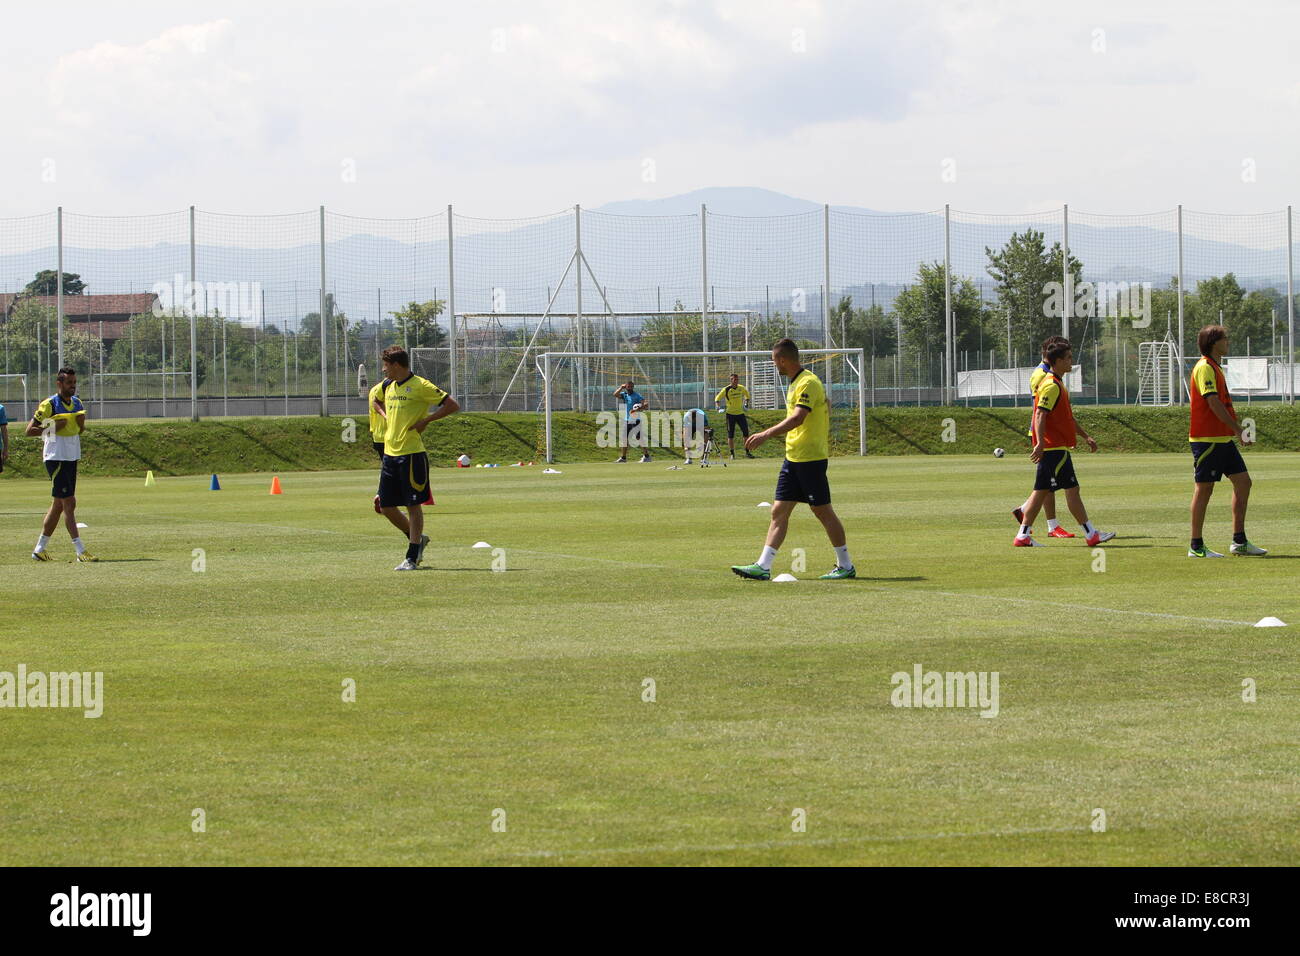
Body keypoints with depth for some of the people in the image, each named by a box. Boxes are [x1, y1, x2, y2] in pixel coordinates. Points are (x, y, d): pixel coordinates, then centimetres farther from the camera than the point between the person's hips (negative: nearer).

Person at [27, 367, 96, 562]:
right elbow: (30, 430, -9)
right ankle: (81, 551, -15)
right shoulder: (49, 405, -10)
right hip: (56, 457, -8)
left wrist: (81, 425, -1)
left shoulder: (77, 403, 11)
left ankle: (39, 549, 19)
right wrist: (52, 427, -20)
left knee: (59, 505, 11)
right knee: (69, 503, -12)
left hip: (72, 458, 8)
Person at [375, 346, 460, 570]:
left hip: (412, 453, -8)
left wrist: (425, 420, -14)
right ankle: (416, 538, 28)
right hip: (390, 452, 8)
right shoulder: (389, 386, 13)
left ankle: (412, 558, 2)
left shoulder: (419, 386, -9)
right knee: (385, 506, 8)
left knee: (413, 506, -3)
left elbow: (452, 406, -11)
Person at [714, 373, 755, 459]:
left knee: (746, 432, 0)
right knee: (731, 435, -1)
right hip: (730, 414, -3)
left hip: (740, 413, 3)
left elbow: (746, 393, 24)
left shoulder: (741, 388, 2)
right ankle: (732, 454, 7)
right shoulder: (726, 390, -8)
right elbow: (717, 398, -1)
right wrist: (718, 407, -17)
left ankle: (747, 452, 10)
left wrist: (746, 403, 12)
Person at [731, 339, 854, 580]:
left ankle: (845, 566, 9)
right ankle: (762, 567, 0)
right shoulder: (795, 383, 14)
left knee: (822, 511, -2)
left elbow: (797, 418, -29)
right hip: (793, 458, 10)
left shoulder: (808, 383, -17)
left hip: (811, 458, -10)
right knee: (779, 511, 3)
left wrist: (766, 434, -36)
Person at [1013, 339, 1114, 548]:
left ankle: (1023, 535, 7)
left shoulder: (1057, 385, 20)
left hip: (1051, 449, 10)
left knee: (1042, 491, 8)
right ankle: (1091, 534, -3)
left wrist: (1086, 436, 28)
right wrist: (1040, 443, -29)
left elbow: (1068, 417, 28)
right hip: (1055, 449, -10)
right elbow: (1040, 415, -22)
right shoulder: (1051, 386, -14)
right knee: (1072, 489, -6)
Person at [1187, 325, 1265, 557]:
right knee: (1204, 489, -5)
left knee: (1243, 482, 7)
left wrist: (1236, 430, 20)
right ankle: (1196, 547, 1)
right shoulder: (1204, 368, -13)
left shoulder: (1215, 368, 18)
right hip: (1207, 439, -10)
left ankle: (1239, 542, 11)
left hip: (1222, 439, 10)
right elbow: (1213, 403, -21)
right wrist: (1238, 429, -21)